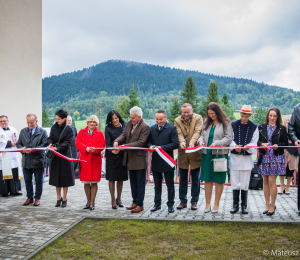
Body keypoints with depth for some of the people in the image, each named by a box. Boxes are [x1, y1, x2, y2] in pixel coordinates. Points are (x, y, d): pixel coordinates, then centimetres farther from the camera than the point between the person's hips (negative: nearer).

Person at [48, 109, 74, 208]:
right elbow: (50, 138, 10)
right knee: (56, 176, 8)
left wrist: (58, 148, -23)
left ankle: (64, 199, 12)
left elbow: (68, 143, -11)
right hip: (55, 156, 4)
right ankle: (59, 198, 20)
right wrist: (50, 143, -12)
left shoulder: (69, 129, -6)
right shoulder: (54, 127, 6)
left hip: (65, 155, -4)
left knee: (65, 177, 2)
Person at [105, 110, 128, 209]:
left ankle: (119, 198, 25)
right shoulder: (108, 128, -3)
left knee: (121, 178, 10)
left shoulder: (125, 126, 3)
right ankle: (113, 199, 13)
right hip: (112, 156, -2)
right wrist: (112, 150, -27)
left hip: (122, 155, 2)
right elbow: (108, 143, -9)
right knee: (112, 178, 2)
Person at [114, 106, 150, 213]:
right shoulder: (129, 124, 8)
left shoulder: (145, 127, -17)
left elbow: (141, 142, -22)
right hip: (130, 159, 8)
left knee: (140, 182, 2)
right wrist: (117, 141, -17)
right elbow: (124, 134, 5)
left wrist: (125, 146, -26)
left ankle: (140, 204, 12)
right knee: (133, 182, 17)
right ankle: (135, 202, 28)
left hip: (140, 159, -8)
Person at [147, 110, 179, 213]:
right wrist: (150, 146, -10)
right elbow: (148, 141, 14)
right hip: (155, 161, 4)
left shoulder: (172, 129, -5)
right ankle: (157, 204, 26)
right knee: (157, 184, 14)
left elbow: (175, 144, -11)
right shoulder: (152, 128, 11)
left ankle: (170, 205, 18)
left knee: (170, 185, 6)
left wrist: (162, 147, -19)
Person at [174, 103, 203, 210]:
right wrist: (181, 141, -29)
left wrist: (192, 141, -31)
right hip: (182, 153, 2)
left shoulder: (198, 118, 0)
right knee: (182, 179, 10)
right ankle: (183, 201, 22)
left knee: (195, 178, 6)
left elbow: (197, 131, -13)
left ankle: (194, 201, 18)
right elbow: (179, 133, -7)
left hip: (195, 153, -2)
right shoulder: (177, 120, 5)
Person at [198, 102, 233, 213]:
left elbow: (228, 138, -8)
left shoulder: (226, 122, -3)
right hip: (207, 154, 4)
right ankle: (207, 204, 13)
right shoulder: (207, 122, 14)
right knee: (207, 179, 6)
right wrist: (201, 140, -5)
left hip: (220, 154, -4)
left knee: (219, 180, 3)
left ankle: (216, 204, 14)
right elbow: (203, 134, 17)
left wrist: (216, 143, -21)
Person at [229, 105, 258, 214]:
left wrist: (248, 147, -21)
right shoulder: (233, 125, 6)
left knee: (245, 184, 4)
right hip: (235, 157, 0)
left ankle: (244, 205, 16)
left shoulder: (254, 127, 7)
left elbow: (254, 142, 1)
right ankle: (235, 205, 13)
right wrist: (235, 146, -20)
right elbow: (230, 139, 1)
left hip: (247, 157, 0)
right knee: (234, 183, 2)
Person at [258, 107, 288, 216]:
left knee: (271, 181, -6)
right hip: (264, 157, 3)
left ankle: (272, 205, 7)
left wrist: (277, 145, -15)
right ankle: (267, 205, 17)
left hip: (276, 158, -2)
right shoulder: (261, 127, 8)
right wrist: (262, 144, -14)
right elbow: (257, 141, 6)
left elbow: (285, 143, 3)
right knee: (265, 181, 7)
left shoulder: (282, 129, 3)